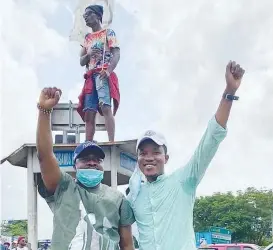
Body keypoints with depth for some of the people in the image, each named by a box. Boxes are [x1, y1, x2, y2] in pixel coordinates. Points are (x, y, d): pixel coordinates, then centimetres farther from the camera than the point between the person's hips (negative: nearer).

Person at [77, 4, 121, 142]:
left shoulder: (108, 33, 10)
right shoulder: (87, 38, 26)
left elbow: (116, 54, -4)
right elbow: (81, 61, 23)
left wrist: (108, 71, -22)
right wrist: (88, 54, -2)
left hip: (103, 75, -6)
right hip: (90, 77, 6)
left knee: (105, 107, -23)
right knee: (88, 113, -4)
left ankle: (111, 142, -33)